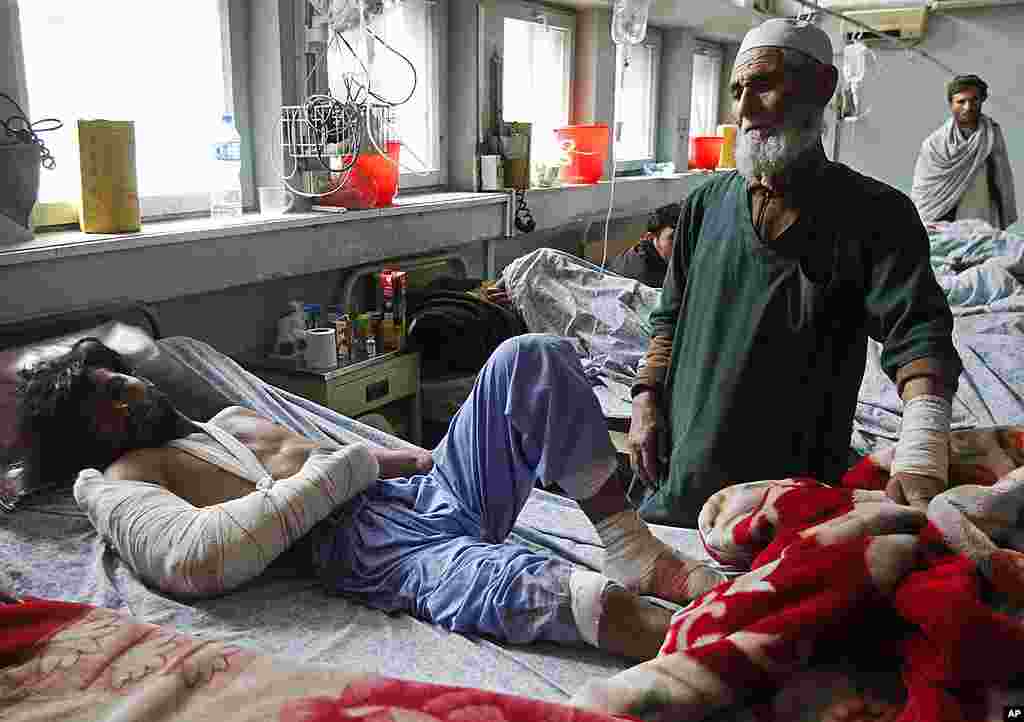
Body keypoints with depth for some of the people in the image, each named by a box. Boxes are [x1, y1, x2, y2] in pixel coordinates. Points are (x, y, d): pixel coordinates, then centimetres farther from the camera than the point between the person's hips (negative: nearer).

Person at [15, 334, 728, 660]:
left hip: (430, 485, 8)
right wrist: (354, 463, -10)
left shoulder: (233, 415, 36)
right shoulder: (120, 482, 11)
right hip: (354, 536, -8)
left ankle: (637, 553, -19)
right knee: (467, 576, -43)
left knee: (530, 357, -13)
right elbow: (195, 559, -13)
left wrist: (414, 455, 10)